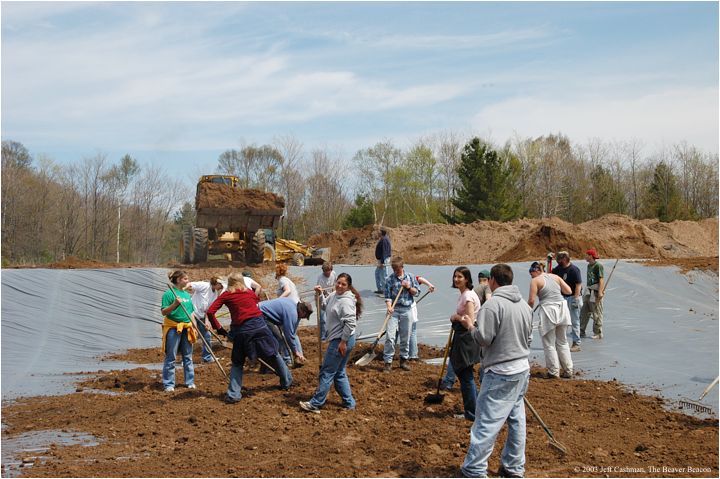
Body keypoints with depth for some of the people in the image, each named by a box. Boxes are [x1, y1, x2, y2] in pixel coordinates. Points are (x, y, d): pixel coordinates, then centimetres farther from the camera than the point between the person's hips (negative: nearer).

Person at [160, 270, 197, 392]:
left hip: (187, 328, 6)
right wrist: (175, 304, -27)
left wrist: (194, 327, 15)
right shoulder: (169, 293, -9)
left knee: (188, 356, 11)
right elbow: (163, 312, -13)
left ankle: (190, 381, 20)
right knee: (170, 357, 0)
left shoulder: (187, 295, 12)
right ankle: (168, 384, 6)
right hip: (173, 328, -6)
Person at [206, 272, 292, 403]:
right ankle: (287, 382, 32)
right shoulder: (250, 292, 11)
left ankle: (233, 394, 8)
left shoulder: (226, 296, 4)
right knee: (273, 354, 18)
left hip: (241, 330, -1)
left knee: (237, 362, 15)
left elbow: (210, 312, -2)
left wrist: (218, 328, 5)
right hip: (259, 325, 1)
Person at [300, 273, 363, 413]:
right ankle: (349, 403, 23)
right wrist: (320, 294, 6)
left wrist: (343, 342, -22)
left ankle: (315, 404, 2)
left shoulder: (346, 301, -20)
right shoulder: (334, 295, 9)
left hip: (341, 340, -10)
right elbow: (324, 306, 24)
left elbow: (350, 323, -24)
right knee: (339, 373, 16)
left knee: (327, 372, -4)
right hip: (336, 339, 10)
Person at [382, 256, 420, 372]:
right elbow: (387, 295, -5)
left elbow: (416, 292, 9)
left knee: (405, 337, 9)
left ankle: (404, 360, 23)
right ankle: (388, 362, -3)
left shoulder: (410, 277, 4)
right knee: (390, 336, -9)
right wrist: (389, 306, -22)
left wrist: (409, 287, -10)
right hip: (394, 310, -2)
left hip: (406, 310, 2)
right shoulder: (389, 279, -1)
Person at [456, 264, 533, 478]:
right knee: (516, 419, 14)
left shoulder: (493, 304, -16)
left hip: (500, 373, -8)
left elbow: (483, 338, -17)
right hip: (523, 369, 8)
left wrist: (470, 326, 0)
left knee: (486, 422, -3)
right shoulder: (525, 305, 9)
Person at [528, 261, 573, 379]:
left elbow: (531, 300, -9)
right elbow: (569, 291, 10)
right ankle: (568, 371, 18)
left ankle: (553, 372, 9)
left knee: (549, 344, 6)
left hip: (548, 311, -5)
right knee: (563, 342, 16)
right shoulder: (556, 277, 11)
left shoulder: (535, 281, -3)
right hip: (562, 310, 5)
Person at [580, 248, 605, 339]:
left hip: (596, 291, -9)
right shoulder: (589, 265, 15)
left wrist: (600, 292, -24)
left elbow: (601, 279, -17)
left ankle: (598, 333, 8)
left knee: (597, 313, -1)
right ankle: (581, 332, 17)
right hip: (589, 291, 9)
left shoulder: (598, 266, -12)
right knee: (584, 312, 10)